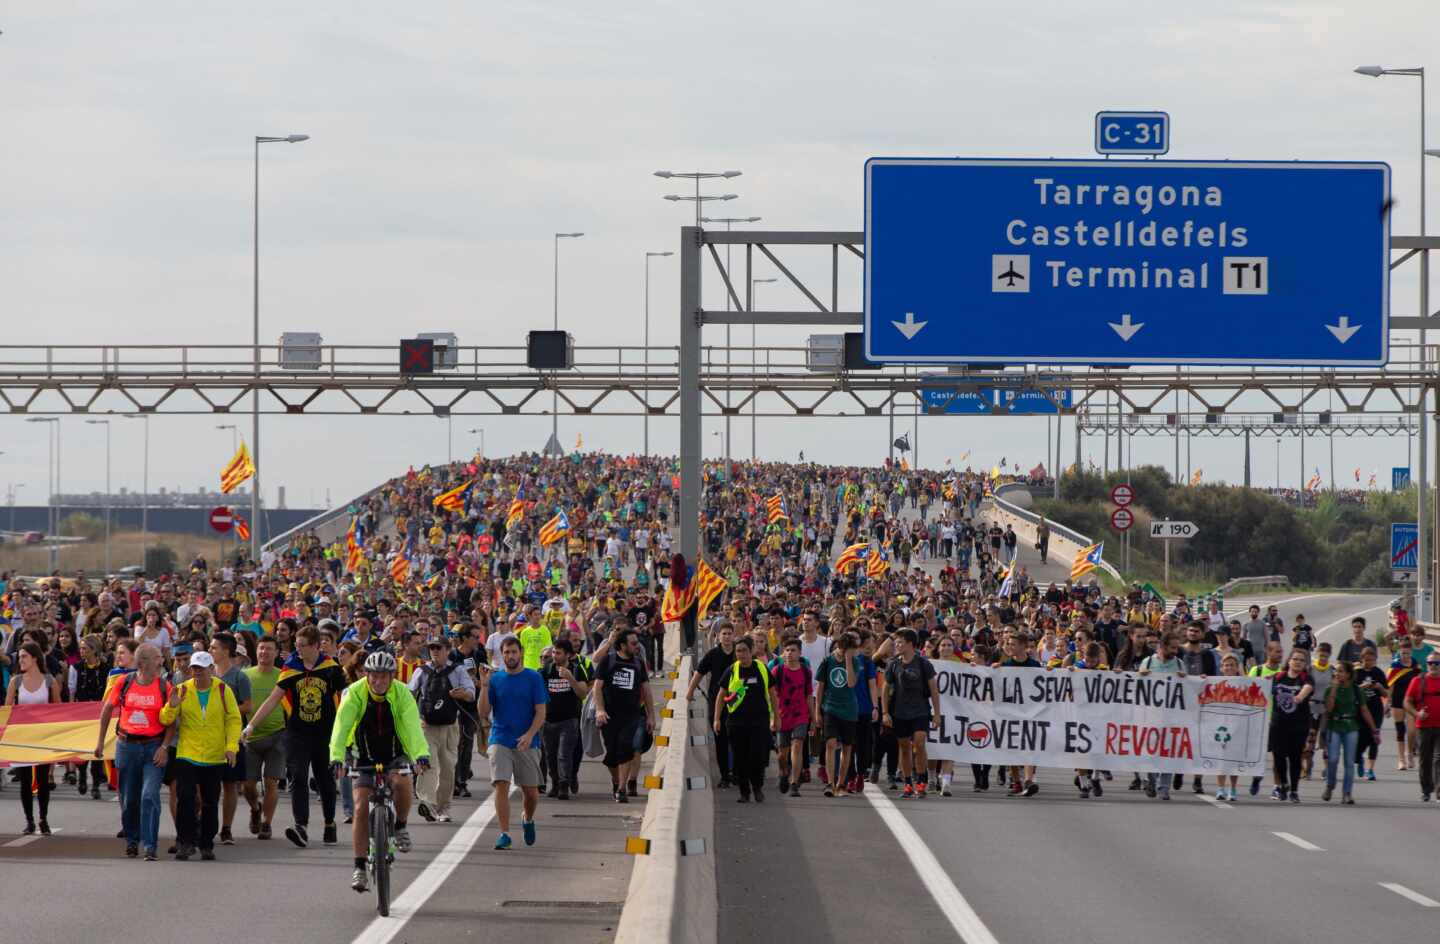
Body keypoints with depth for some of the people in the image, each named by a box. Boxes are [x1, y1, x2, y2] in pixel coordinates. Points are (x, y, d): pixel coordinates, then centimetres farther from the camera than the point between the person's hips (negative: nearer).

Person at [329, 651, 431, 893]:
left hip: (394, 755, 0)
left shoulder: (402, 694, -17)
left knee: (402, 784, -31)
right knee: (361, 808, -11)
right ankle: (359, 868, -6)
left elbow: (413, 725, -29)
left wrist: (421, 754, -46)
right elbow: (342, 725, -29)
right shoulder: (354, 693, -18)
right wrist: (336, 757, -45)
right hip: (363, 757, 0)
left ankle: (401, 826, -1)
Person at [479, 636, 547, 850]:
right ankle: (504, 833, -11)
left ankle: (527, 818, 37)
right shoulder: (495, 678, 4)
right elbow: (484, 713, 1)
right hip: (500, 741, 0)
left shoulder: (534, 678, 1)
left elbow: (540, 712, -2)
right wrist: (484, 686, -11)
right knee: (501, 785, -13)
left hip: (527, 743, 0)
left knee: (531, 791, 6)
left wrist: (530, 734, -17)